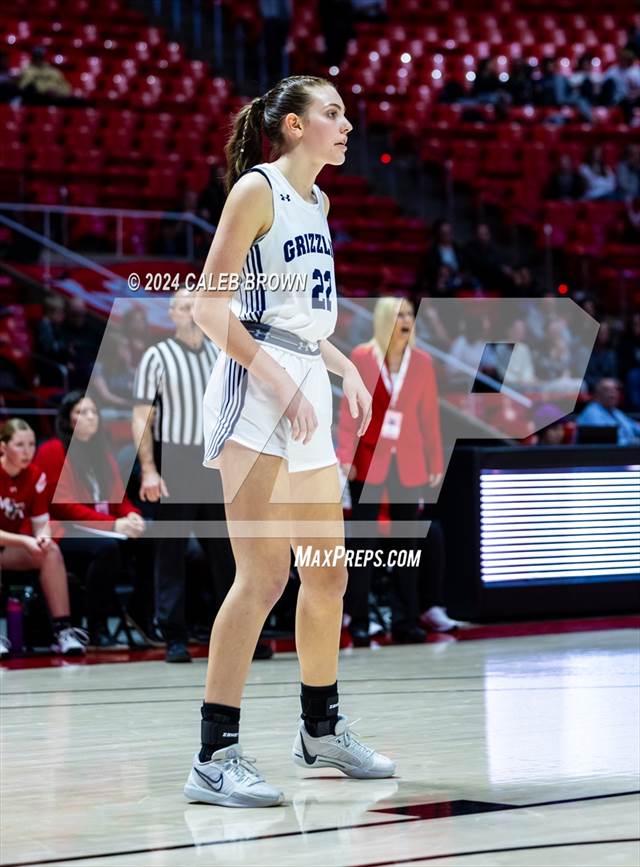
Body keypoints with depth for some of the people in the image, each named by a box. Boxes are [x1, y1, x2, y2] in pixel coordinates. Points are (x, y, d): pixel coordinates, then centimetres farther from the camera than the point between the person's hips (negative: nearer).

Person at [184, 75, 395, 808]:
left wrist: (344, 368, 12)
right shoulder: (256, 189, -7)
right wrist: (278, 382, -19)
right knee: (263, 575, -14)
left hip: (307, 395, 9)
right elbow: (209, 307, -13)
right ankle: (214, 758, -12)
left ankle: (321, 731, 30)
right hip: (254, 390, -9)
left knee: (327, 571, 14)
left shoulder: (317, 202, 18)